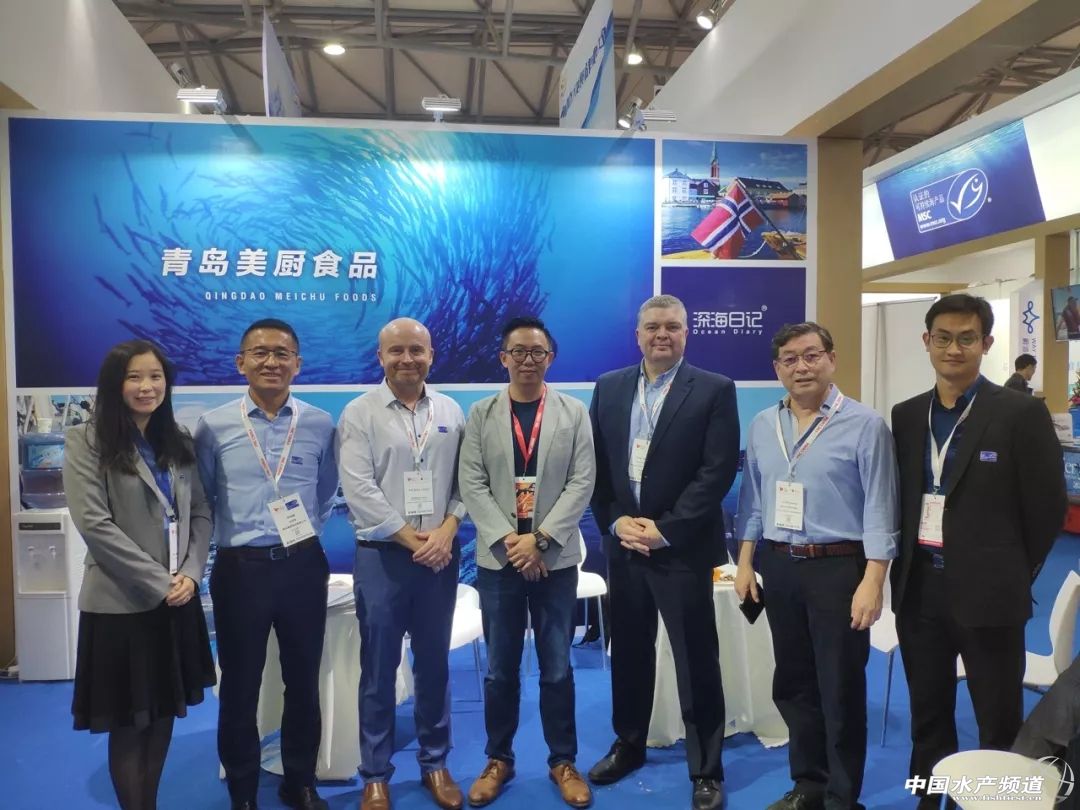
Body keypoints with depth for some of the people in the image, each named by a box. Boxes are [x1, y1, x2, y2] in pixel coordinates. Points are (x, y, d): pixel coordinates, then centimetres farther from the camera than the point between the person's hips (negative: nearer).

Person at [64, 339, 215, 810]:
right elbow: (94, 524, -14)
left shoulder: (178, 442, 9)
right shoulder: (87, 441, -6)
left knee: (164, 713, 13)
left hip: (177, 600, 5)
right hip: (121, 602, -5)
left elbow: (200, 512, 7)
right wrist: (157, 581, -15)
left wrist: (190, 573, -9)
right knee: (128, 722, 7)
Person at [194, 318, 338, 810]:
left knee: (303, 681, 14)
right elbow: (200, 500, 7)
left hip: (303, 566, 1)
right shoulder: (213, 426, -3)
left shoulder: (321, 425, 0)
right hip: (240, 568, -1)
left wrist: (305, 529, 5)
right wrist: (232, 534, 2)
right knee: (239, 685, 12)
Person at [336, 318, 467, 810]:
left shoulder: (451, 412, 7)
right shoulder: (359, 413, -3)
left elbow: (465, 481, 4)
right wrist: (411, 538, -12)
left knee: (434, 664, 13)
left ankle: (435, 763, 29)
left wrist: (446, 531, -11)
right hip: (382, 555, -2)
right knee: (379, 670, 7)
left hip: (440, 555, 3)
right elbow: (359, 489, -11)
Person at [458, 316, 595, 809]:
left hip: (555, 558, 0)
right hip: (497, 558, 1)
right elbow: (471, 483, -2)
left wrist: (540, 539, -13)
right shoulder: (481, 414, 4)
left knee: (557, 668, 9)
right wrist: (507, 539, -13)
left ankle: (563, 761, 25)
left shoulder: (574, 413, 3)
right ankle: (498, 760, 28)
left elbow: (581, 483, -4)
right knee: (500, 669, 11)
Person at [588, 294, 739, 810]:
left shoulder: (715, 390, -4)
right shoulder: (608, 387, 8)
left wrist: (665, 529, -16)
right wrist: (616, 522, -7)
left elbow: (719, 471, -11)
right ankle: (628, 745, 36)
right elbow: (596, 464, 6)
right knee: (628, 651, 16)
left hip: (682, 547, -3)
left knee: (696, 661, 5)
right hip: (622, 543, 4)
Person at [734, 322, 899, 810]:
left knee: (841, 689, 8)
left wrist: (872, 581, -16)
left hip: (839, 568, -5)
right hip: (779, 567, 5)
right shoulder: (762, 426, 6)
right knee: (792, 683, 17)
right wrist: (745, 563, 8)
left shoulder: (865, 425, -10)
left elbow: (879, 509, -12)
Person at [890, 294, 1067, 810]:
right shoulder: (906, 415, 6)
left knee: (999, 727, 10)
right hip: (919, 588, 4)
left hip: (986, 592, -4)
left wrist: (1012, 574, 1)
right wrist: (907, 566, 7)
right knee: (927, 716, 18)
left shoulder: (1021, 413, -8)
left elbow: (1048, 506, -4)